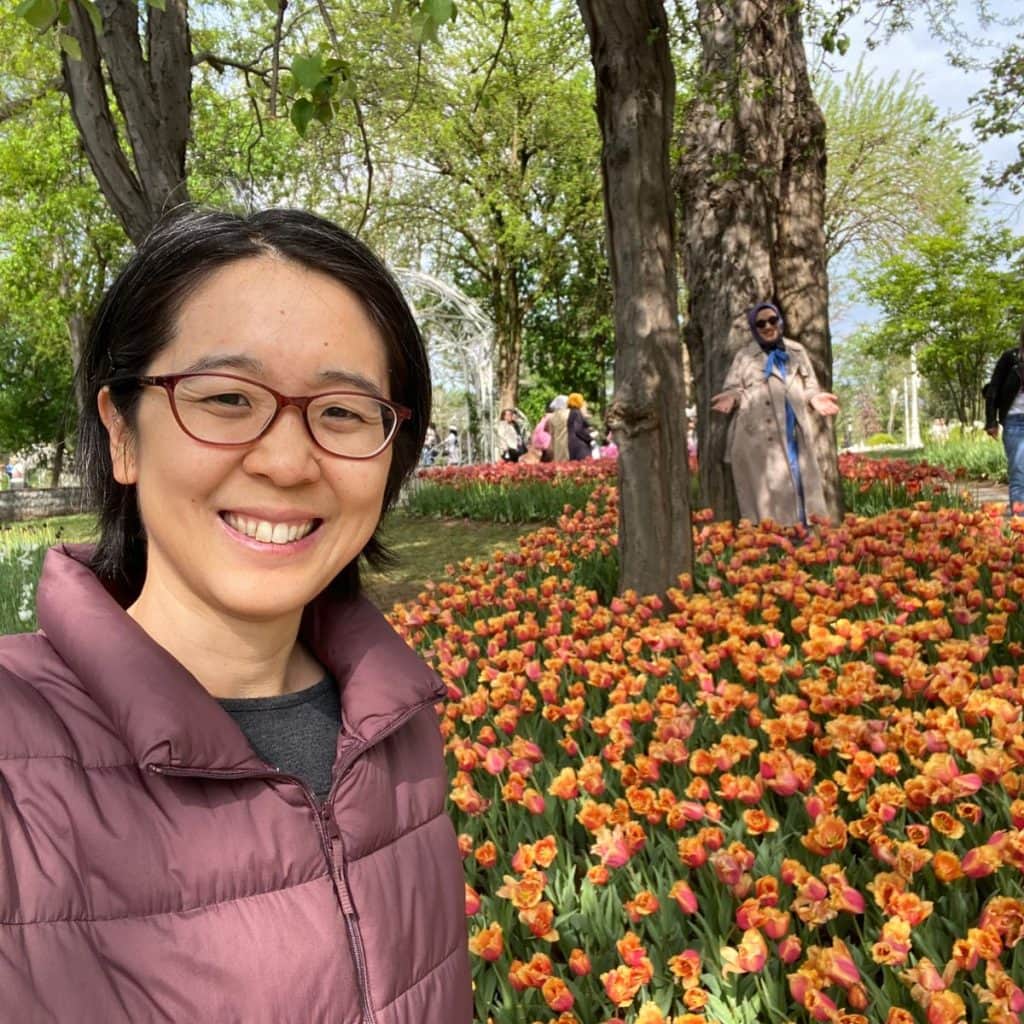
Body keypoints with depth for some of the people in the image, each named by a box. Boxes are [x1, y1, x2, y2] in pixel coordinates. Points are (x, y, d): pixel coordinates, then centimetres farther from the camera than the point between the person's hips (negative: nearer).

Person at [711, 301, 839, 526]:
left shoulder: (797, 351, 16)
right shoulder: (745, 356, 6)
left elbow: (809, 386, 18)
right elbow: (732, 388, 3)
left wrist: (814, 398, -4)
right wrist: (732, 398, -21)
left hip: (795, 435, 4)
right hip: (759, 438, -4)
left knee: (801, 487, 4)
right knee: (767, 495, -6)